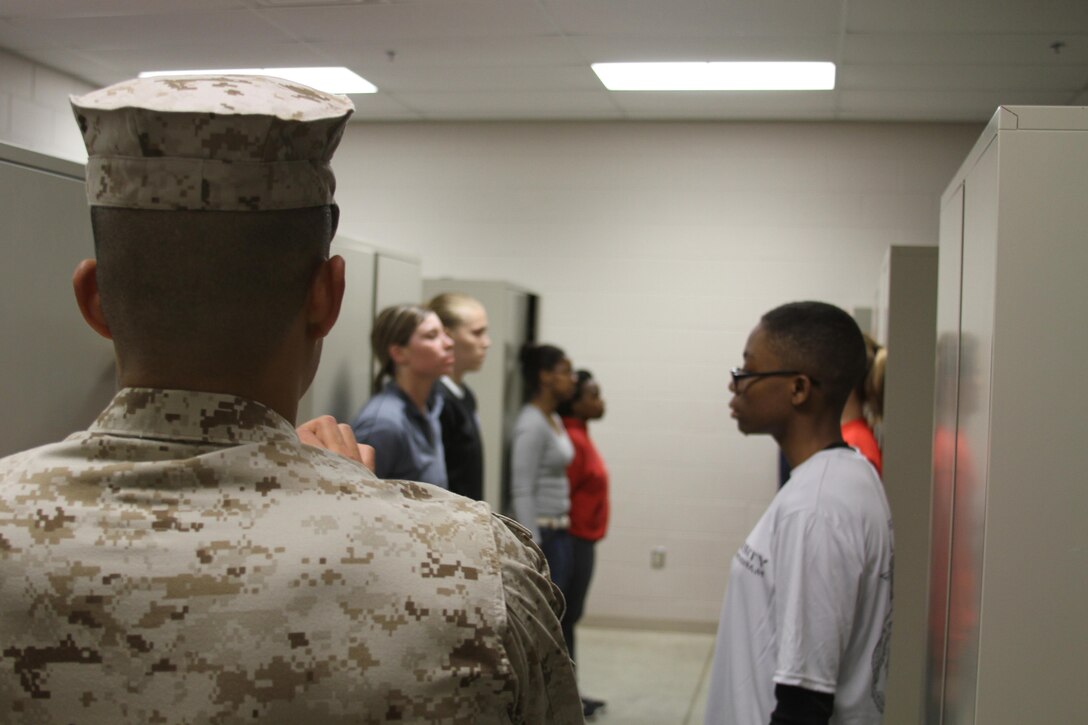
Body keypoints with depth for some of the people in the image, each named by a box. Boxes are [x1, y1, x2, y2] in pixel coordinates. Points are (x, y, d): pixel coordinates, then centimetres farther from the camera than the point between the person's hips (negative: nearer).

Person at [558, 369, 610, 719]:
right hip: (575, 541, -10)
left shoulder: (580, 436, 12)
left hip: (582, 540, 10)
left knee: (569, 615, 13)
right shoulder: (572, 440, -18)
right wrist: (574, 535, -16)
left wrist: (586, 537, 16)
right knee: (566, 616, -2)